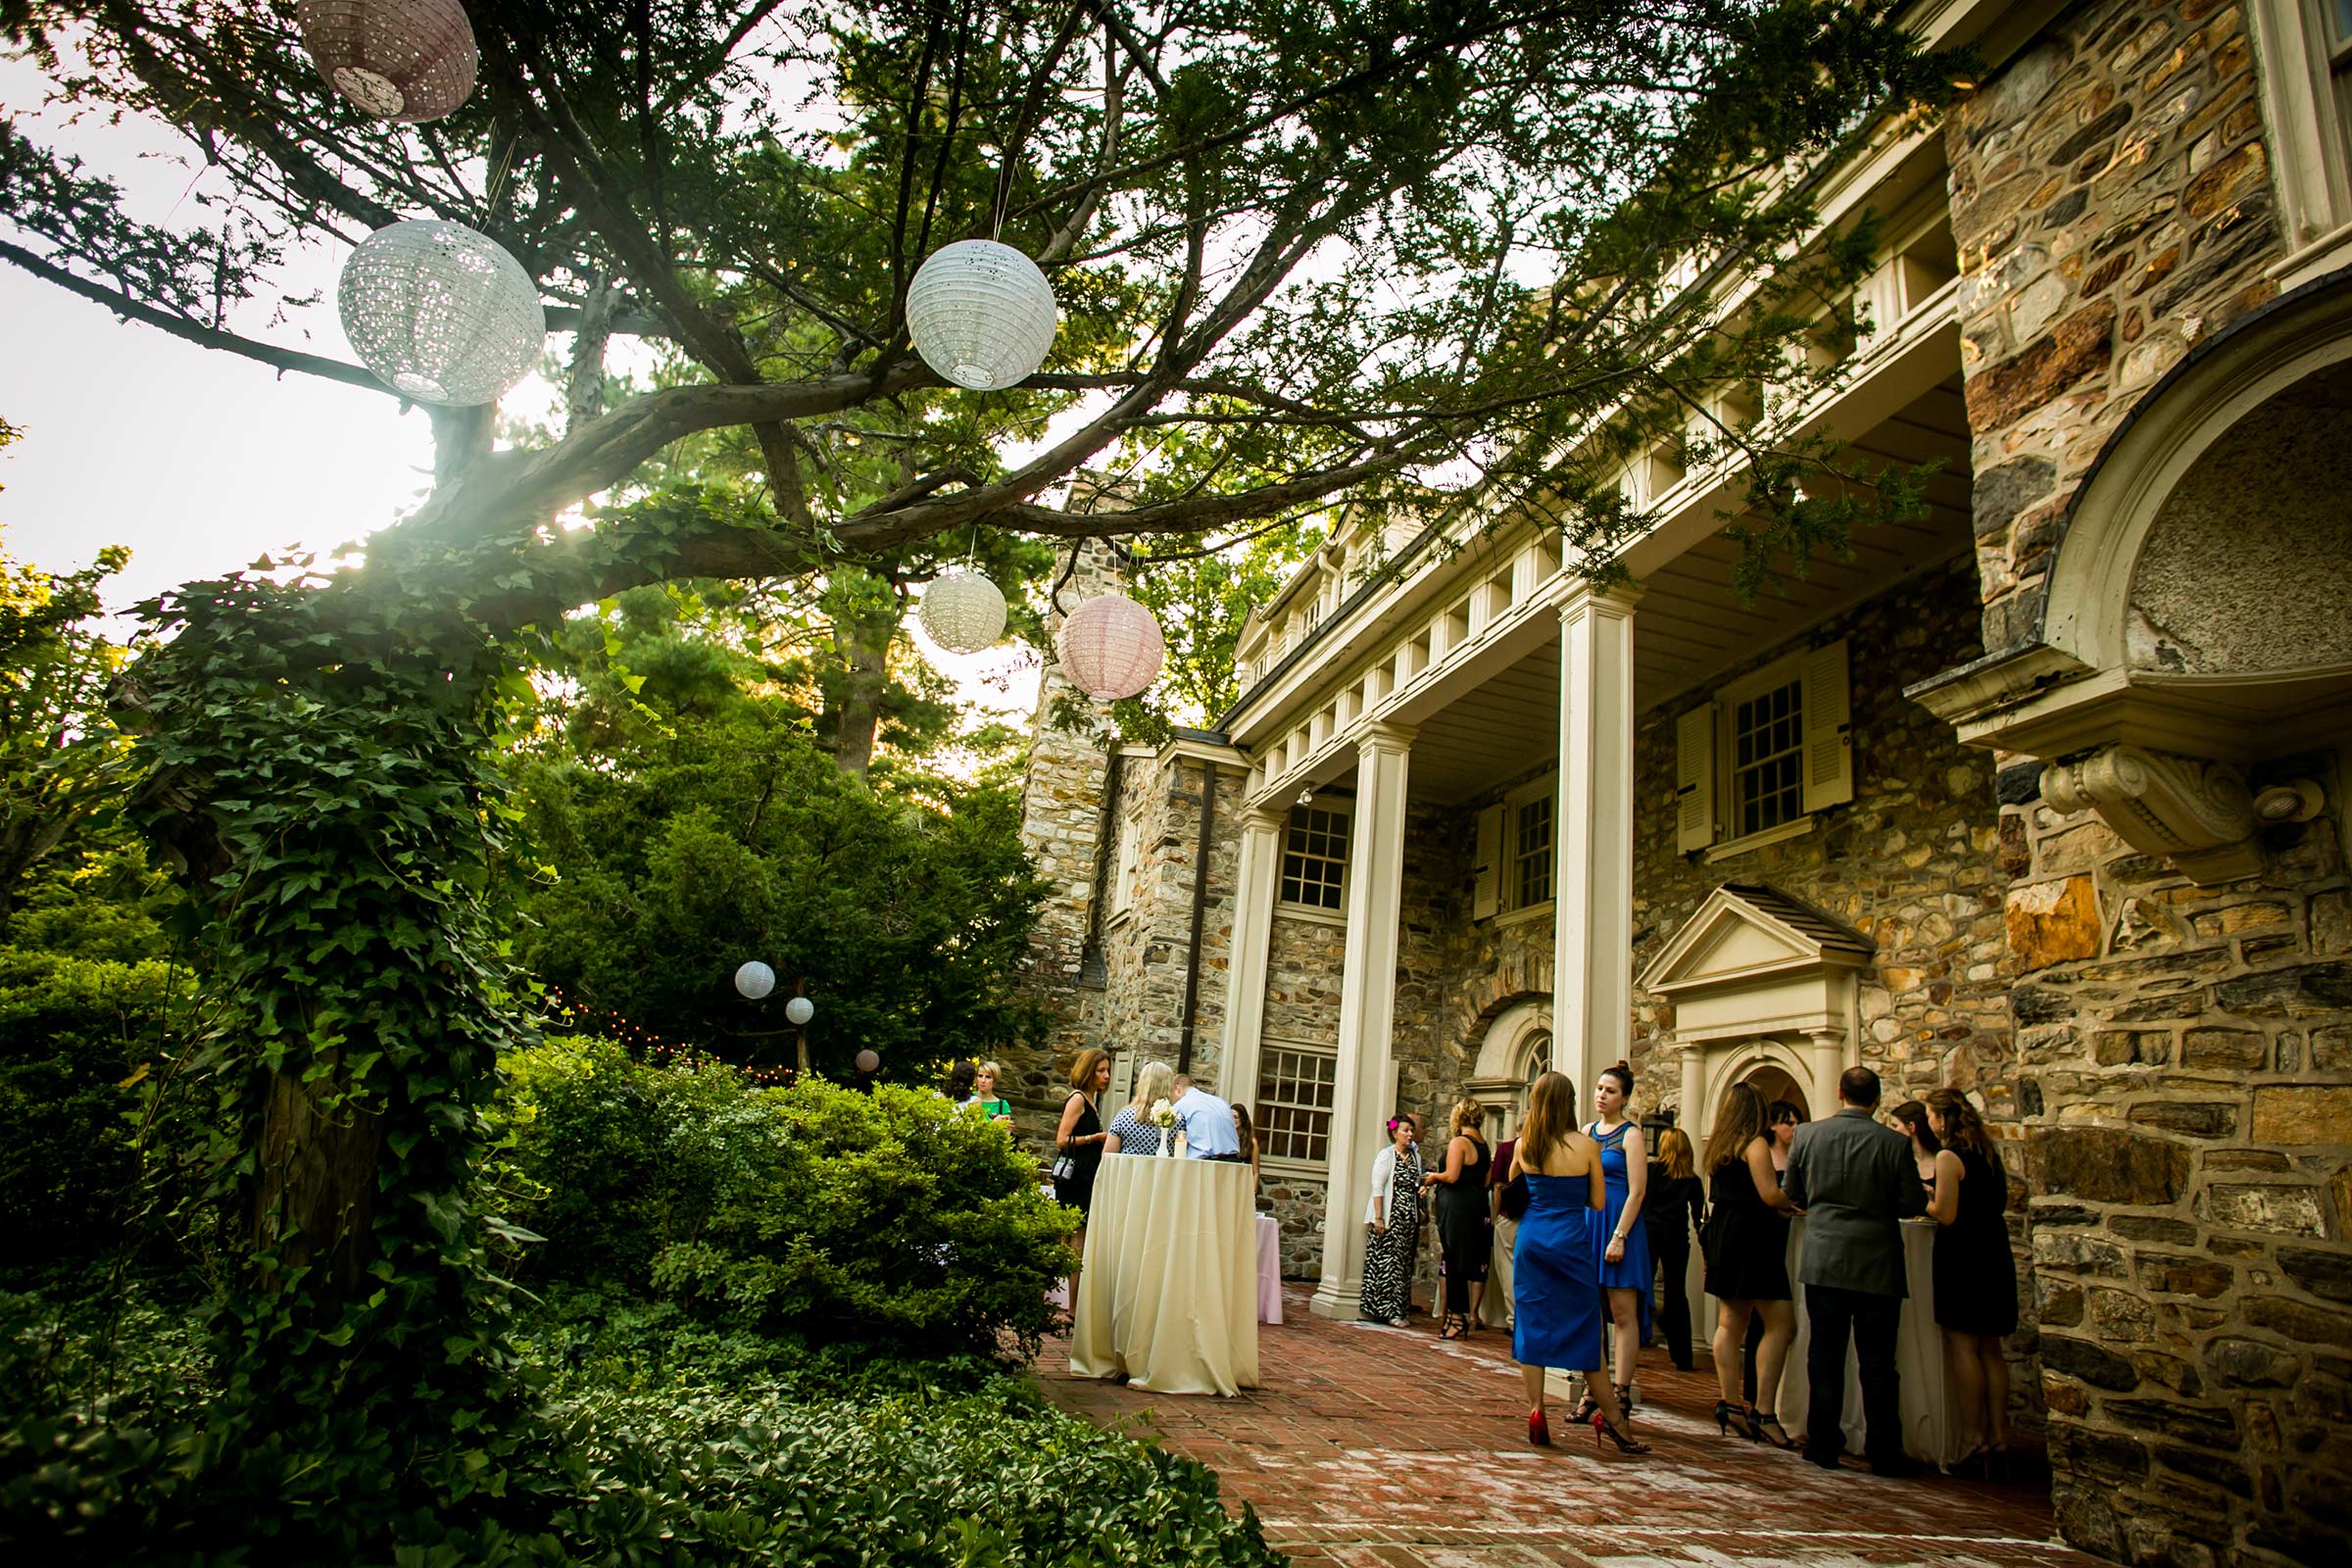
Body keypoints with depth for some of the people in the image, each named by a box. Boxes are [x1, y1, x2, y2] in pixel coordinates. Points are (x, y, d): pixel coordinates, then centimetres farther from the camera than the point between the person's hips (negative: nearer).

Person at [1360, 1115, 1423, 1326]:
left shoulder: (1415, 1156, 12)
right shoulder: (1386, 1155, -6)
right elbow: (1377, 1188, -11)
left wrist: (1421, 1190, -1)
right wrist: (1379, 1218, -17)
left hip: (1408, 1219, 6)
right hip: (1390, 1216, -6)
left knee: (1403, 1264, 7)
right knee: (1387, 1261, -6)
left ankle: (1395, 1310, 13)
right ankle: (1389, 1310, 0)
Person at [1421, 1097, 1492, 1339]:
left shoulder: (1458, 1142, -12)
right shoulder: (1484, 1145, 10)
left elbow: (1452, 1176, -20)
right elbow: (1486, 1181, 14)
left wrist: (1434, 1177, -1)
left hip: (1456, 1206, -7)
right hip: (1478, 1206, 8)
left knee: (1454, 1262, -2)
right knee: (1476, 1263, 11)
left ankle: (1456, 1318, 1)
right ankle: (1472, 1314, 13)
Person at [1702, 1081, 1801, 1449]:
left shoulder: (1718, 1147, 14)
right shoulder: (1755, 1144, -10)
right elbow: (1770, 1195, -18)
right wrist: (1794, 1204, 1)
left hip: (1722, 1236, 9)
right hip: (1752, 1237, -9)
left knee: (1730, 1323, 11)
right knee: (1780, 1324, -7)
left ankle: (1730, 1404, 14)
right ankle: (1763, 1411, -12)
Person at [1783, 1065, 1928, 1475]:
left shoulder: (1806, 1135, -4)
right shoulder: (1895, 1143, -11)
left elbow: (1794, 1194, 7)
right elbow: (1914, 1205, -5)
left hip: (1823, 1262, 1)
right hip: (1877, 1266, -1)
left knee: (1825, 1355, 10)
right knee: (1877, 1363, 8)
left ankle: (1823, 1445, 16)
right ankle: (1883, 1453, 14)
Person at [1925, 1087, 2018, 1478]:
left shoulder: (1949, 1157, -14)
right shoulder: (1988, 1152, 10)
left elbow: (1947, 1215, -17)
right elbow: (2001, 1203, 19)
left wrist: (1923, 1202, 1)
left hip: (1962, 1255, -8)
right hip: (1995, 1253, 8)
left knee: (1961, 1344, -3)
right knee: (1990, 1349, 11)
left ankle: (1972, 1438, -4)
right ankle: (1998, 1439, 13)